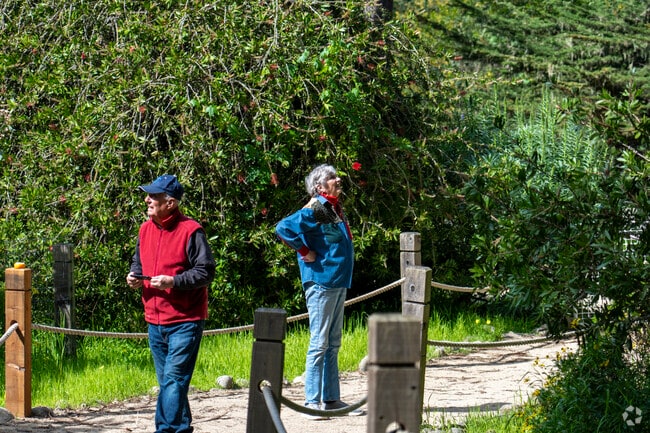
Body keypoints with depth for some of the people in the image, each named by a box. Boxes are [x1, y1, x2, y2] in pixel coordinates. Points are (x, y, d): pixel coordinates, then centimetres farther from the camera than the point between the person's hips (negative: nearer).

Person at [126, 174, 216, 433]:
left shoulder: (190, 231, -11)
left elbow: (206, 272, -12)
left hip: (185, 321, -7)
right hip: (155, 321, 7)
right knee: (167, 381, 12)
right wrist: (134, 276, 4)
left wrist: (172, 281, -21)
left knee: (173, 379, -12)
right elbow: (139, 263, 26)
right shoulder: (145, 230, 11)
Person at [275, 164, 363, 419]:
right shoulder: (315, 211, -13)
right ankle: (312, 402, -4)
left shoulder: (334, 209, 14)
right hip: (321, 281, -9)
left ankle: (331, 399, 17)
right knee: (320, 343, -7)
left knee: (333, 344, 12)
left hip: (338, 283, 9)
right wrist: (305, 252, -17)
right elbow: (283, 228, -25)